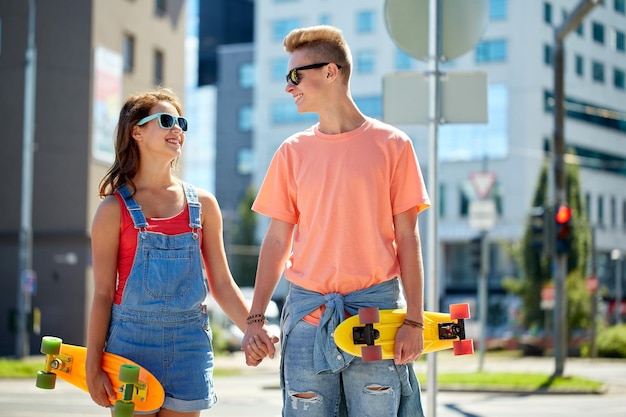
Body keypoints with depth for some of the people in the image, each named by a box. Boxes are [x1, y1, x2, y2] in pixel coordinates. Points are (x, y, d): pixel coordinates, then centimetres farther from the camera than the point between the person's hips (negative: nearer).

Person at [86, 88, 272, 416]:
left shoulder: (202, 204, 7)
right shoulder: (115, 208, -2)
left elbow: (222, 283, 10)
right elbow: (103, 293, -2)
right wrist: (93, 366, -5)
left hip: (189, 341, 3)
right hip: (132, 337, -3)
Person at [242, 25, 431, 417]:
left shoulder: (392, 144, 1)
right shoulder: (293, 151, 8)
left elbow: (406, 238, 0)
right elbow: (277, 240, 9)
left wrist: (414, 320, -6)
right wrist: (256, 318, 2)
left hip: (376, 310, -2)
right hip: (308, 310, 2)